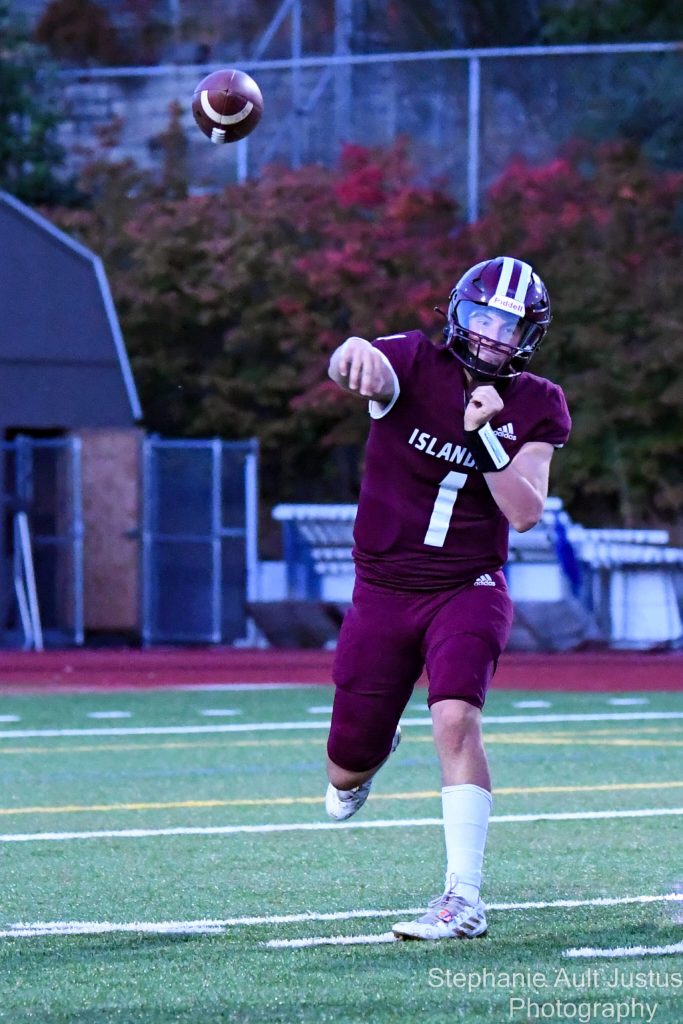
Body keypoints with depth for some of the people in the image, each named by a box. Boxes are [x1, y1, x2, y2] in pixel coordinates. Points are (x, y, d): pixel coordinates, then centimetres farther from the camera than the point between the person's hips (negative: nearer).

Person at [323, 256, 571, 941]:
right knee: (348, 768, 7)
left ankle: (463, 901, -25)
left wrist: (484, 434, -25)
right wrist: (356, 356, -58)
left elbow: (525, 512, -12)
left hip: (467, 592, -1)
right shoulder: (416, 364, -8)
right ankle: (362, 763, 49)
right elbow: (354, 368, -32)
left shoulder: (535, 408, -1)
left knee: (456, 719, -27)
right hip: (382, 594, 1)